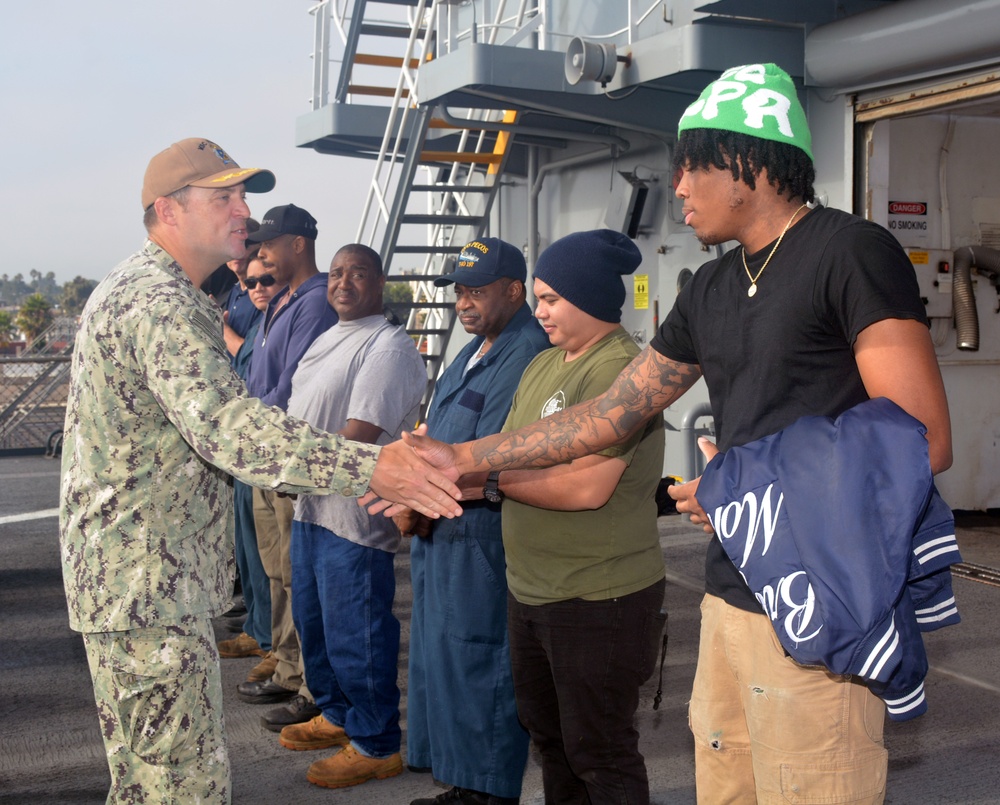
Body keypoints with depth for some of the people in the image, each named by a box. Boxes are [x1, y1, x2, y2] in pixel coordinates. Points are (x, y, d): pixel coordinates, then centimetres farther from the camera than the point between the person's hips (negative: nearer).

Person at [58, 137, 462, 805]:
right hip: (149, 582, -11)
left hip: (121, 573, 11)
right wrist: (368, 469, -42)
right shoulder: (163, 304, -21)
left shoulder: (133, 288, 16)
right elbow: (227, 425, -36)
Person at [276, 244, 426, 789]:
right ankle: (337, 715, 38)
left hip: (352, 513, -10)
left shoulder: (388, 348, -15)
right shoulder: (328, 339, 15)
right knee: (312, 619, 20)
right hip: (311, 505, 10)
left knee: (355, 634, -2)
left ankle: (376, 745, 12)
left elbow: (358, 436, -22)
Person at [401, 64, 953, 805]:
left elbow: (921, 440, -15)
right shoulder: (713, 290, 15)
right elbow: (611, 413, 18)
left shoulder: (851, 253, -9)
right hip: (731, 597, 7)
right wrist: (466, 458, 15)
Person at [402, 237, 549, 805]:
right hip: (440, 532, 10)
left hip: (482, 538, -10)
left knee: (476, 666, -2)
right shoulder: (478, 349, 16)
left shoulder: (526, 354, -18)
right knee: (441, 659, 16)